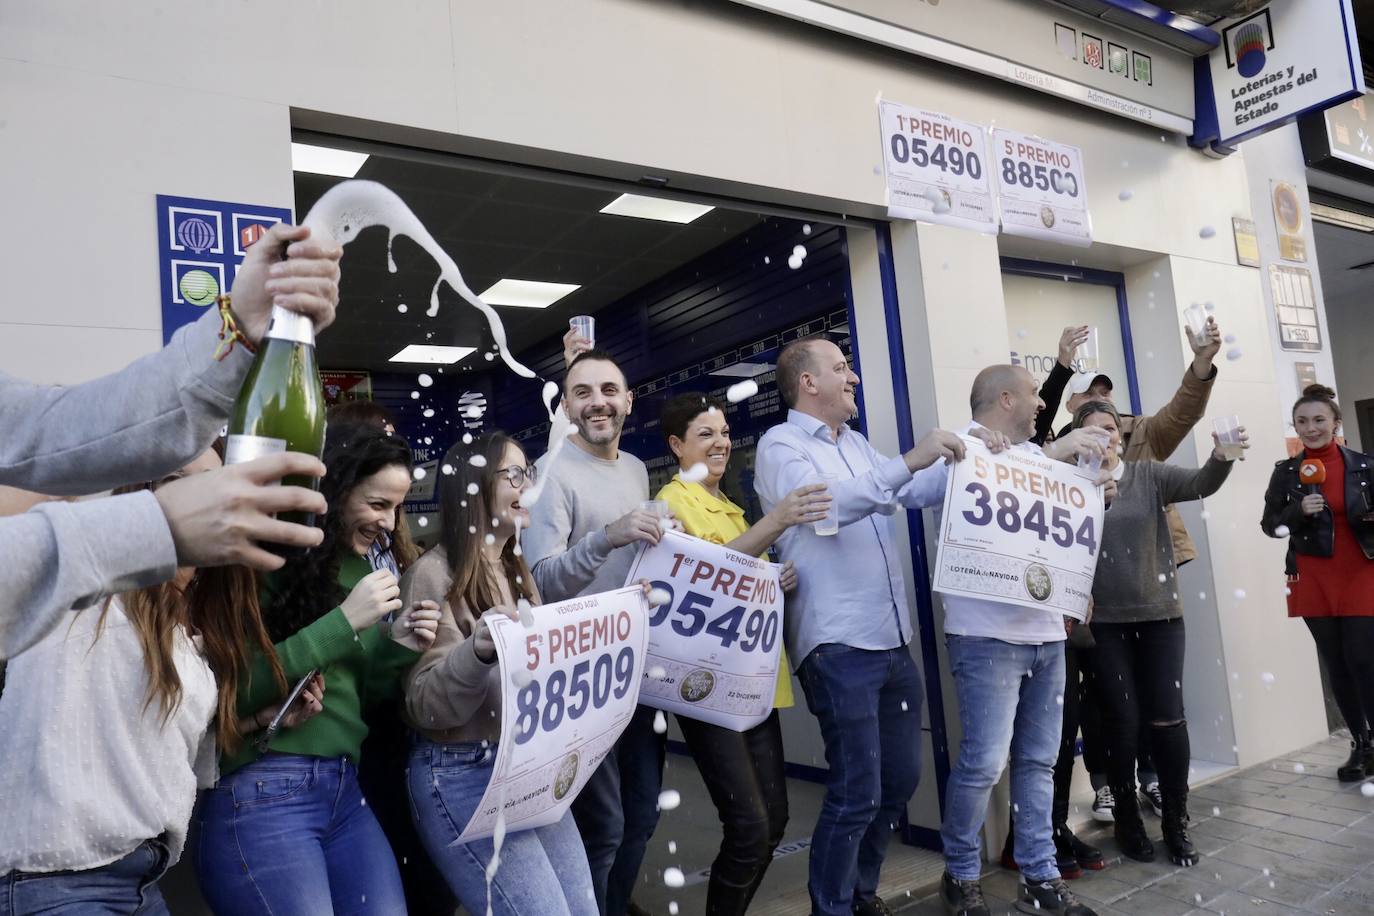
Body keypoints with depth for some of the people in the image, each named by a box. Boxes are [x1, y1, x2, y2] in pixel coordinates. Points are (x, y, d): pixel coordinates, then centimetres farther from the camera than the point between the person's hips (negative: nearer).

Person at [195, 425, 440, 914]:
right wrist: (344, 621, -20)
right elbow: (237, 685, -18)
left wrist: (395, 648, -3)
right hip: (262, 792, -7)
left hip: (344, 790, 7)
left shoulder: (360, 569, 11)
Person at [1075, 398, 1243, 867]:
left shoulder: (1148, 475, 3)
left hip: (1159, 613, 2)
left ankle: (1177, 822, 21)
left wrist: (1221, 459, -34)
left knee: (1168, 718, 3)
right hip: (1104, 621, -2)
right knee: (1122, 723, 5)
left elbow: (1199, 483, -13)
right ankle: (1128, 820, 24)